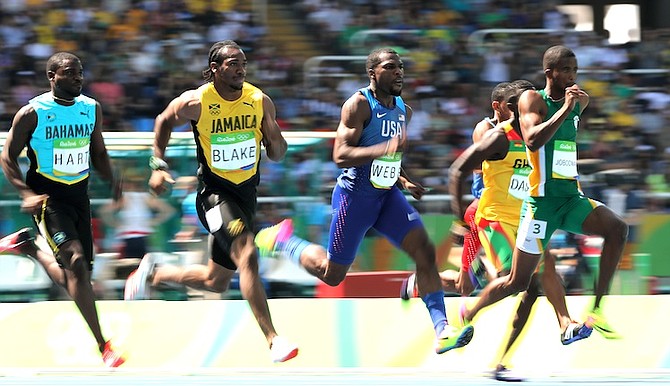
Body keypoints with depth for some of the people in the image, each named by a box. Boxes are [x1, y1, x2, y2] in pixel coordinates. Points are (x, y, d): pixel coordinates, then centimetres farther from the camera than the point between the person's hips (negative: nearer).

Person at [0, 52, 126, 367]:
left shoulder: (92, 109, 5)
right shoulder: (33, 113, -11)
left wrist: (111, 179, -3)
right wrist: (26, 194, -20)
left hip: (79, 196, 6)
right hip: (48, 197, -6)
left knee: (71, 280, 7)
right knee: (76, 262, -22)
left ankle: (27, 246, 37)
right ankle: (103, 347, -21)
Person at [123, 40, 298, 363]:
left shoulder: (260, 101, -4)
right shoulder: (196, 102, -13)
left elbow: (278, 155, 4)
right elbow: (164, 121, 8)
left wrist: (274, 136, -18)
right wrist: (158, 166, 0)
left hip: (246, 193, 5)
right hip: (214, 191, -5)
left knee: (216, 282, 14)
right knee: (248, 255, -28)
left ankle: (153, 273, 39)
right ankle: (273, 339, -28)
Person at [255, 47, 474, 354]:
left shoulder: (404, 110, 8)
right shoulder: (359, 105, -16)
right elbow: (340, 155, -25)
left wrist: (404, 182, 8)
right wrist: (382, 149, -37)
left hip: (387, 194, 6)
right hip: (354, 197, -6)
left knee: (425, 252, -14)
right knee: (332, 274, 7)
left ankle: (442, 330, -18)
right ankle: (281, 239, 34)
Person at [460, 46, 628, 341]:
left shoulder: (580, 101, 10)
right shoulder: (532, 100, -9)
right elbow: (533, 140, -27)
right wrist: (565, 109, -28)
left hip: (572, 197, 6)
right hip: (542, 202, -6)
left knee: (617, 229, -22)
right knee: (517, 282, -1)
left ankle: (596, 311, -16)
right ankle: (468, 316, 25)